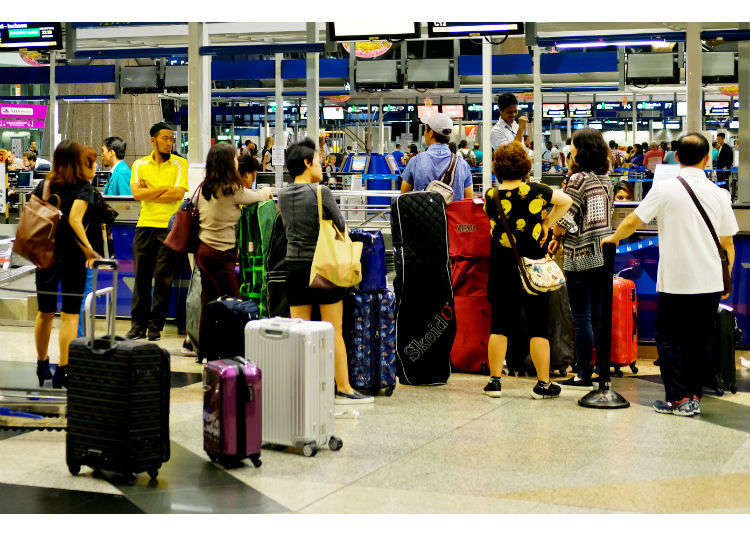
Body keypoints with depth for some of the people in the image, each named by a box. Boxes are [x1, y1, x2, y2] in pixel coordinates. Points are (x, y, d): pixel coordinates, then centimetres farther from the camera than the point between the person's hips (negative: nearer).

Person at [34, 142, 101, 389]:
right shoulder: (83, 186, -6)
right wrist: (88, 249, -23)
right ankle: (63, 370, -5)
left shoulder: (44, 185, 7)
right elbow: (74, 219, -21)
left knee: (45, 312, 17)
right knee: (70, 314, 0)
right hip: (72, 255, -4)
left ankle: (42, 365, 29)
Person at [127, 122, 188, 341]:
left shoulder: (179, 164, 4)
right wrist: (165, 188, -8)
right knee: (141, 276, 3)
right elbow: (137, 193, -5)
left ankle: (156, 325, 7)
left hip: (170, 227, -2)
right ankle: (138, 324, 10)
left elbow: (178, 194, -10)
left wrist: (149, 193, -6)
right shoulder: (140, 165, 10)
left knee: (163, 278, -1)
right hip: (145, 225, 2)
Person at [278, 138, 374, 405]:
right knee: (334, 332, 2)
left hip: (294, 266, 5)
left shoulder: (283, 195, 4)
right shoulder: (321, 192, -12)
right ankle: (343, 389, 7)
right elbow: (342, 225, -4)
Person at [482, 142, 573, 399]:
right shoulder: (533, 191, -7)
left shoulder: (491, 196, -2)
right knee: (538, 326, 5)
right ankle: (543, 384, 7)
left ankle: (495, 380, 9)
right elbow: (566, 201, 3)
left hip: (500, 267, 2)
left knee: (499, 325, 9)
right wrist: (547, 223, 9)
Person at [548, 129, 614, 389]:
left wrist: (556, 238, 3)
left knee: (582, 318, -2)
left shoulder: (578, 179, -14)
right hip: (602, 253, 7)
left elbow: (565, 217, -16)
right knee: (598, 315, 13)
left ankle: (583, 374, 2)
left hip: (580, 258, -7)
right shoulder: (605, 178, 9)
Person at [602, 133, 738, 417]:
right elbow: (728, 244, 8)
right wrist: (726, 281, 21)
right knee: (700, 339, 12)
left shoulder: (665, 189, -8)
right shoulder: (719, 194, 2)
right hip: (709, 280, 3)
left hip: (675, 281, -3)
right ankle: (694, 396, 15)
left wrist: (612, 237, 18)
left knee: (668, 338, 7)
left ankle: (678, 398, 3)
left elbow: (633, 221, -2)